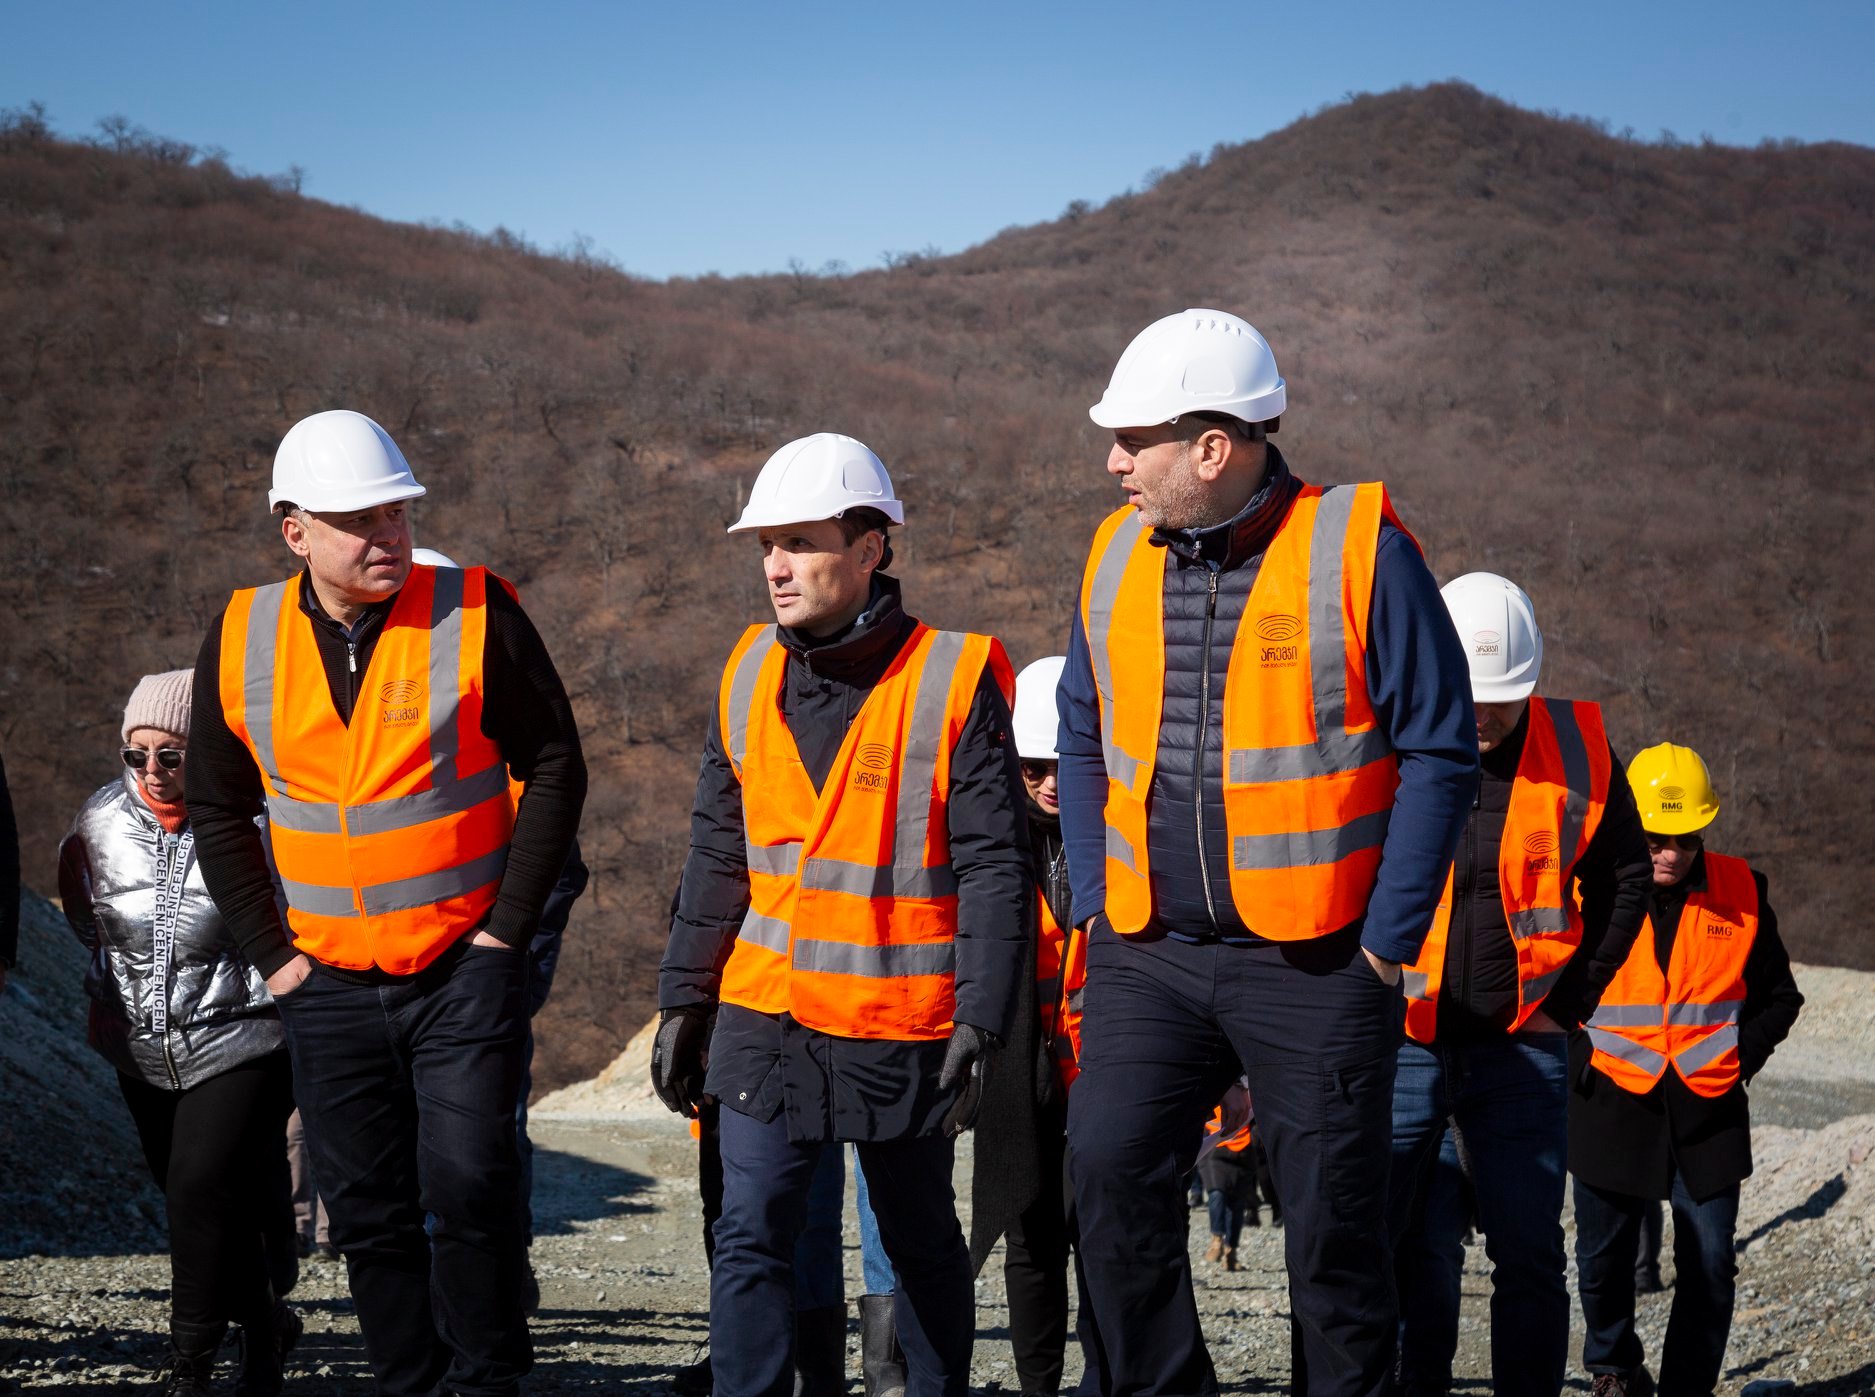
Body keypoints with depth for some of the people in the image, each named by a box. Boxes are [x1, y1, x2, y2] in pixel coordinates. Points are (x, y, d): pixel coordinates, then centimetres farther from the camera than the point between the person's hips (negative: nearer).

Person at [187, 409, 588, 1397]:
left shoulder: (477, 617, -9)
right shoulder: (241, 642, 0)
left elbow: (553, 767, -3)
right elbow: (219, 811, 10)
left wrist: (508, 926, -6)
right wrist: (271, 952, 4)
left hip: (464, 969, -3)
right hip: (327, 983, 3)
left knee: (467, 1187, -8)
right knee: (368, 1211, 9)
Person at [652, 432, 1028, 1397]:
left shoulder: (954, 679, -10)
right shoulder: (751, 673, 4)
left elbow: (994, 867, -11)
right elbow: (717, 855, 11)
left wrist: (980, 1021, -16)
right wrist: (685, 1000, 9)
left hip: (901, 1028, -3)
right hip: (765, 1018, 3)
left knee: (921, 1244, 13)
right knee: (750, 1239, -5)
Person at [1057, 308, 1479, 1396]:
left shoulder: (1360, 550, -9)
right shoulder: (1119, 555, 6)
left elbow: (1440, 753, -7)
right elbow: (1083, 741, 17)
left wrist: (1388, 941, -9)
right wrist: (1095, 901, 7)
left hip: (1315, 966, -4)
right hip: (1148, 953, 4)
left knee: (1335, 1222, 3)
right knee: (1111, 1172, -9)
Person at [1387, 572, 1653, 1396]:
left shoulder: (1578, 750, -2)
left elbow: (1624, 880, 11)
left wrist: (1570, 1002, 5)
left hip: (1522, 1048, 1)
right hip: (1401, 1043, -1)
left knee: (1529, 1253, 1)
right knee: (1384, 1244, 0)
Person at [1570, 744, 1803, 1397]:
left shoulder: (1740, 893, 1)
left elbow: (1778, 995, 12)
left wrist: (1740, 1057, -1)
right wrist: (1579, 1059, -6)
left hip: (1708, 1109, 1)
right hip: (1613, 1104, -1)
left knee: (1711, 1264, -3)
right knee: (1604, 1259, 12)